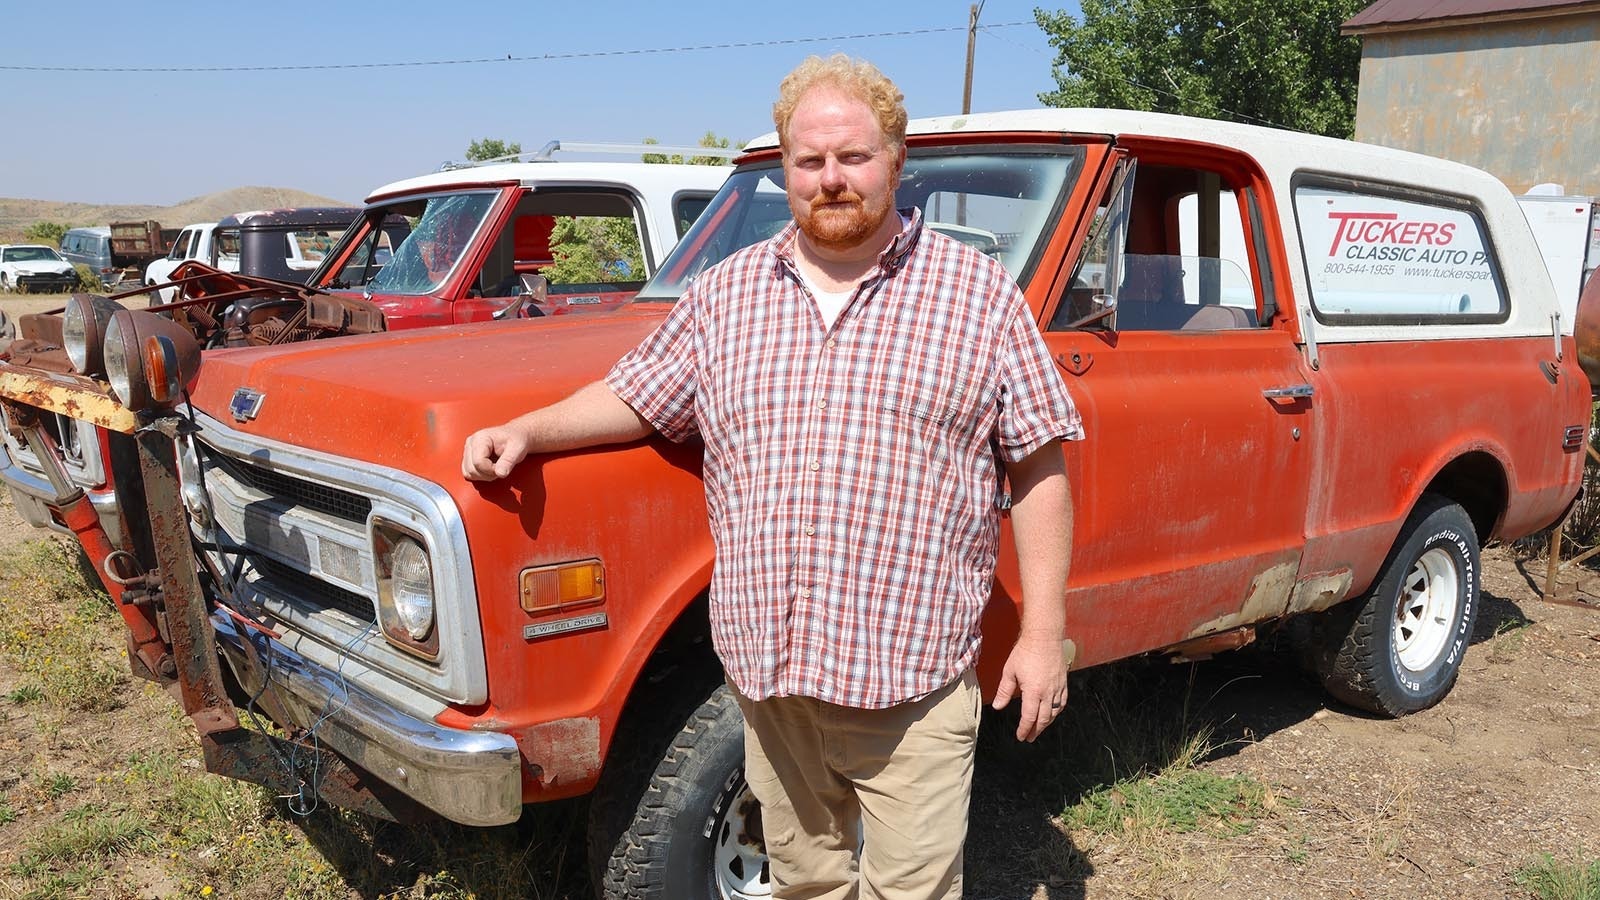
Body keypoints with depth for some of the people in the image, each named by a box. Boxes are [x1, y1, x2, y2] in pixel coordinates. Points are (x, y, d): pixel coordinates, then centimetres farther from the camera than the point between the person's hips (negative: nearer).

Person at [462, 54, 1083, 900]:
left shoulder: (981, 292, -2)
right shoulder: (724, 292, 8)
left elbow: (1039, 471, -2)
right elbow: (635, 397, 17)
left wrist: (1043, 637, -4)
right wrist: (528, 431, -1)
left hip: (916, 679, -3)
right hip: (766, 671, 4)